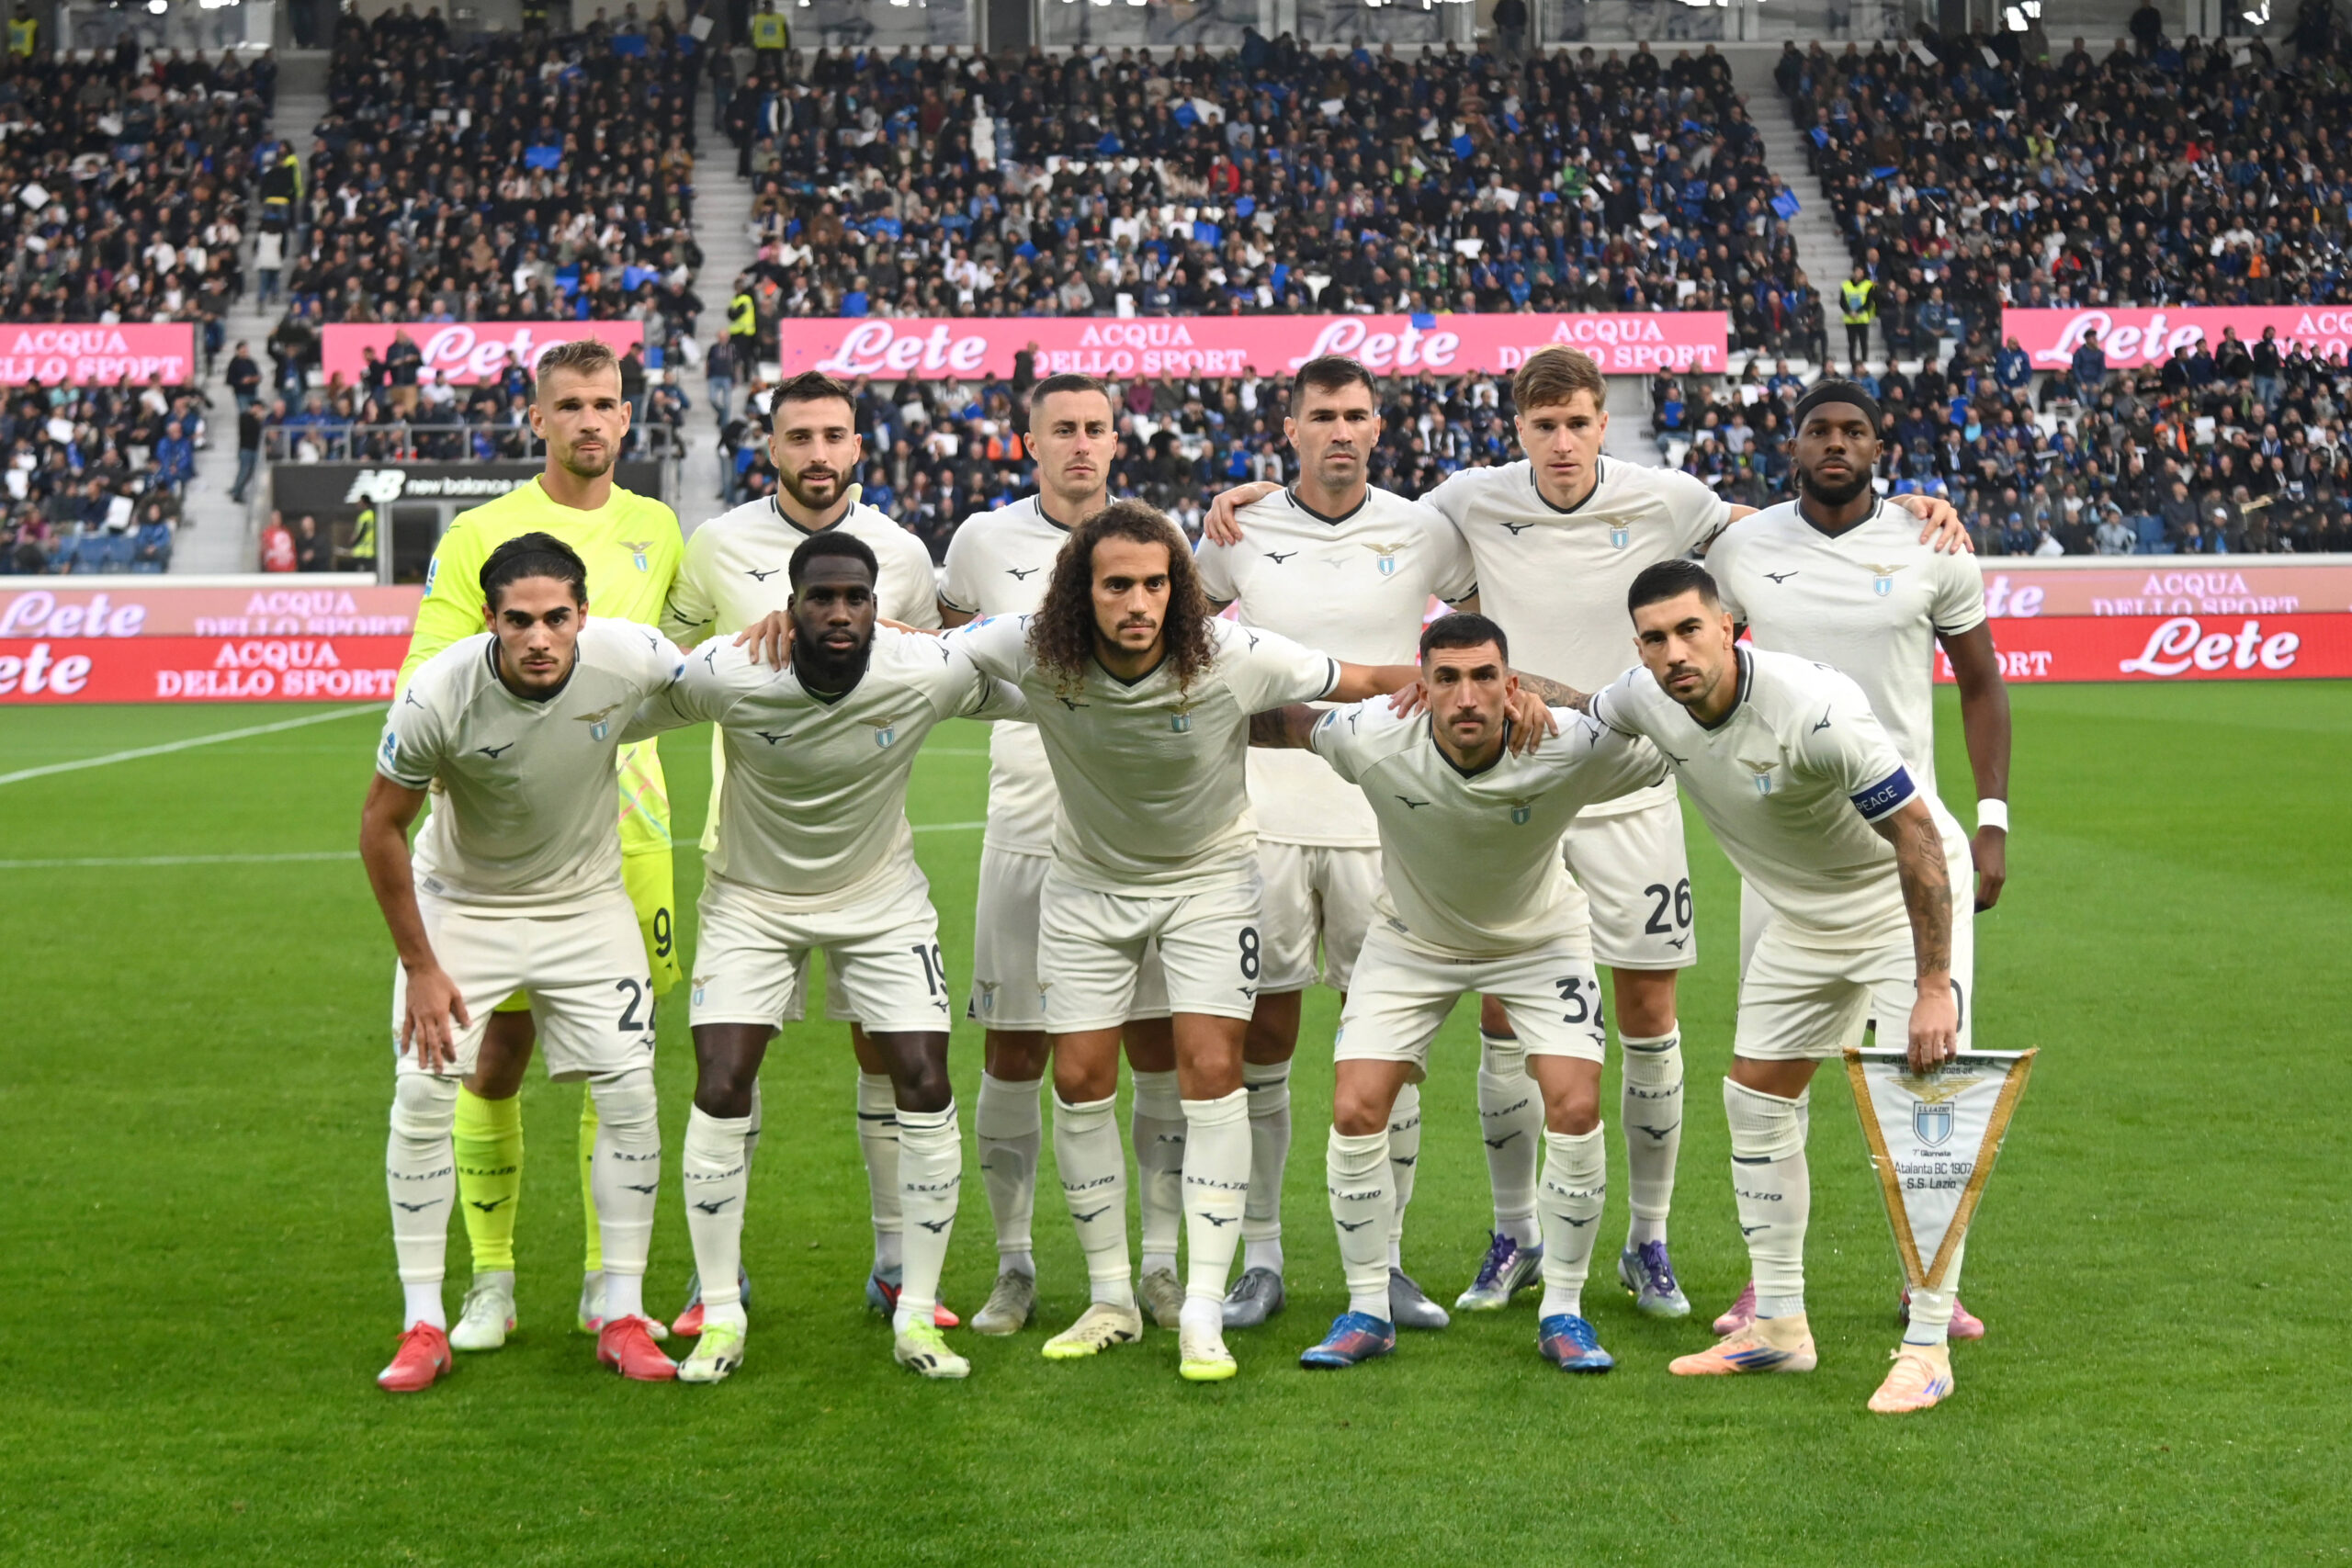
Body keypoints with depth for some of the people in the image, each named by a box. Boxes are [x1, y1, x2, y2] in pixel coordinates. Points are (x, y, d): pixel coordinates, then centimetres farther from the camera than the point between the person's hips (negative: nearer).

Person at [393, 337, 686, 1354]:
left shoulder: (656, 529, 11)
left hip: (628, 820, 3)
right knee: (501, 1048, 0)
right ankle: (490, 1281, 12)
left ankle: (608, 1280, 15)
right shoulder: (480, 535, -1)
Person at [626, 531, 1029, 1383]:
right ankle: (720, 1314, 5)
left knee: (926, 1091, -8)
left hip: (883, 899, 1)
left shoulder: (929, 673, -22)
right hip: (752, 898, -1)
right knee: (720, 1094, -11)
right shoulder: (726, 675, -25)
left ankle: (918, 1315, 6)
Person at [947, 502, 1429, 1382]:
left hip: (1209, 876, -2)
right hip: (1088, 880, 2)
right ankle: (1111, 1300, 16)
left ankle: (1202, 1315, -7)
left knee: (1211, 1069, -13)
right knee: (1079, 1079, 0)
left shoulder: (1233, 658, -26)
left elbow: (1367, 683, -17)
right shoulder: (1034, 652, -22)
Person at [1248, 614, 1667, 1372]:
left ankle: (1562, 1312, 3)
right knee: (1355, 1112, -10)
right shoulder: (1372, 739, -30)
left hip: (1540, 937, -1)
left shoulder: (1572, 748, -32)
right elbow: (1277, 720, -11)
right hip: (1411, 938, 1)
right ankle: (1367, 1310, 8)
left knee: (1575, 1111, -15)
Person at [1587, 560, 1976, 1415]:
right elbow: (1581, 714, 12)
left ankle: (1927, 1350, -8)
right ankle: (1777, 1326, 18)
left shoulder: (1812, 710, -34)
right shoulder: (1649, 698, -13)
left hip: (1906, 899, -7)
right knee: (1755, 1101, 7)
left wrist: (1934, 985, -32)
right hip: (1802, 917, 7)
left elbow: (1916, 834, -30)